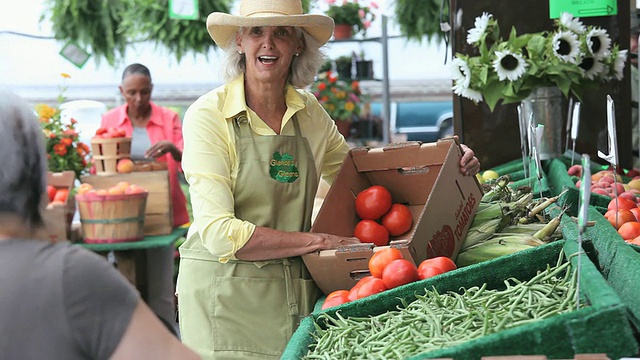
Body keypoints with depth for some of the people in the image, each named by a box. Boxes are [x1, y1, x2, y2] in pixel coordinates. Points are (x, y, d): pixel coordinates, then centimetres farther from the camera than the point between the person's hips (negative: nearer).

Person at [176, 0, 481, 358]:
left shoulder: (309, 112, 5)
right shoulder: (207, 115, -11)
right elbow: (219, 233, -18)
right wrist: (317, 241, -19)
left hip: (298, 287, 4)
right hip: (227, 292, -4)